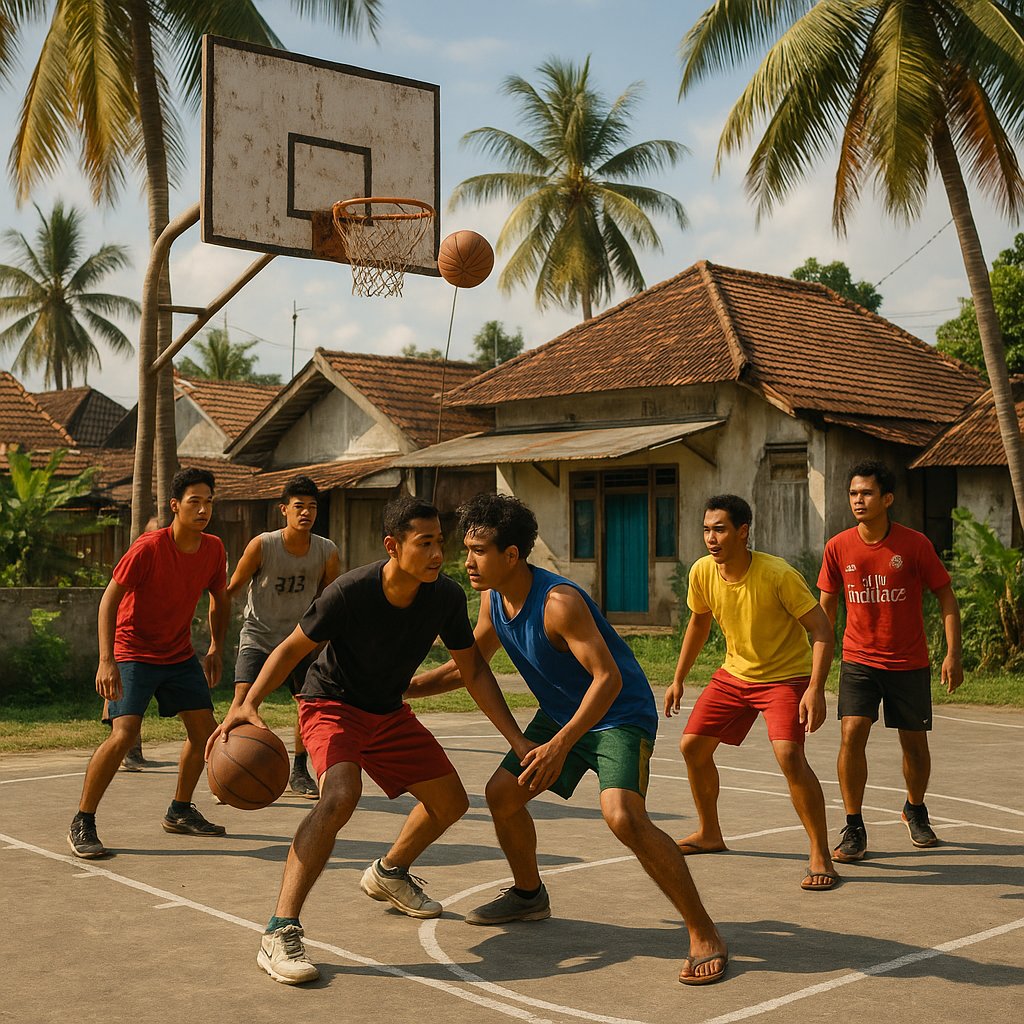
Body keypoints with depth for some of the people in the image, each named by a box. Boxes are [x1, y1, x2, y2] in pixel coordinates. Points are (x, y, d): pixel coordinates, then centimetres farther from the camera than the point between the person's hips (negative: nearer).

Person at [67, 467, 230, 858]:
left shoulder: (213, 550, -4)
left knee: (205, 729, 4)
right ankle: (82, 825, -8)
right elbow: (109, 600, -21)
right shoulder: (148, 548, -22)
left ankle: (180, 812, 24)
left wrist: (216, 648, 7)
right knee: (123, 734, -20)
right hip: (133, 653, -6)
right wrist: (106, 661, -29)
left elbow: (220, 599, 14)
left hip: (180, 655, 7)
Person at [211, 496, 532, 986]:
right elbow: (292, 648, -18)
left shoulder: (446, 597, -16)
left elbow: (473, 671, -3)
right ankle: (279, 934, -31)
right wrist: (248, 702, -33)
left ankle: (388, 873, 42)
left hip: (389, 713, 6)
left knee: (451, 802, 12)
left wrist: (518, 739, -7)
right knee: (341, 795, -33)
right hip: (331, 704, -6)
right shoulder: (349, 592, -30)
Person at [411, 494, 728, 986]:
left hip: (620, 714, -9)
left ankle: (705, 937, -18)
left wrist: (559, 746, -40)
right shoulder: (493, 600, -2)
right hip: (562, 713, 9)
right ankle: (529, 895, 35)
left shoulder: (558, 602, -29)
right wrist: (401, 688, 5)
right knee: (502, 793, 8)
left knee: (623, 816, -29)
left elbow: (608, 679, -33)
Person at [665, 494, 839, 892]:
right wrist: (678, 679, 14)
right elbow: (699, 623, 11)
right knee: (692, 746, 6)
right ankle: (709, 833, 29)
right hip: (734, 673, 6)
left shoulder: (777, 574, -26)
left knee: (789, 755, -26)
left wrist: (815, 689, -35)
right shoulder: (702, 572, -9)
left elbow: (821, 629, -24)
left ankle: (820, 856, -13)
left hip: (786, 675, -6)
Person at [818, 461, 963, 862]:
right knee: (852, 734, -16)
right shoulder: (838, 547, -4)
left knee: (914, 743, 9)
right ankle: (853, 829, -4)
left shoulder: (915, 544, -10)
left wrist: (953, 654, -9)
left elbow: (945, 596, -2)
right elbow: (826, 606, 7)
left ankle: (915, 810, 38)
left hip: (909, 663, 0)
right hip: (858, 660, 1)